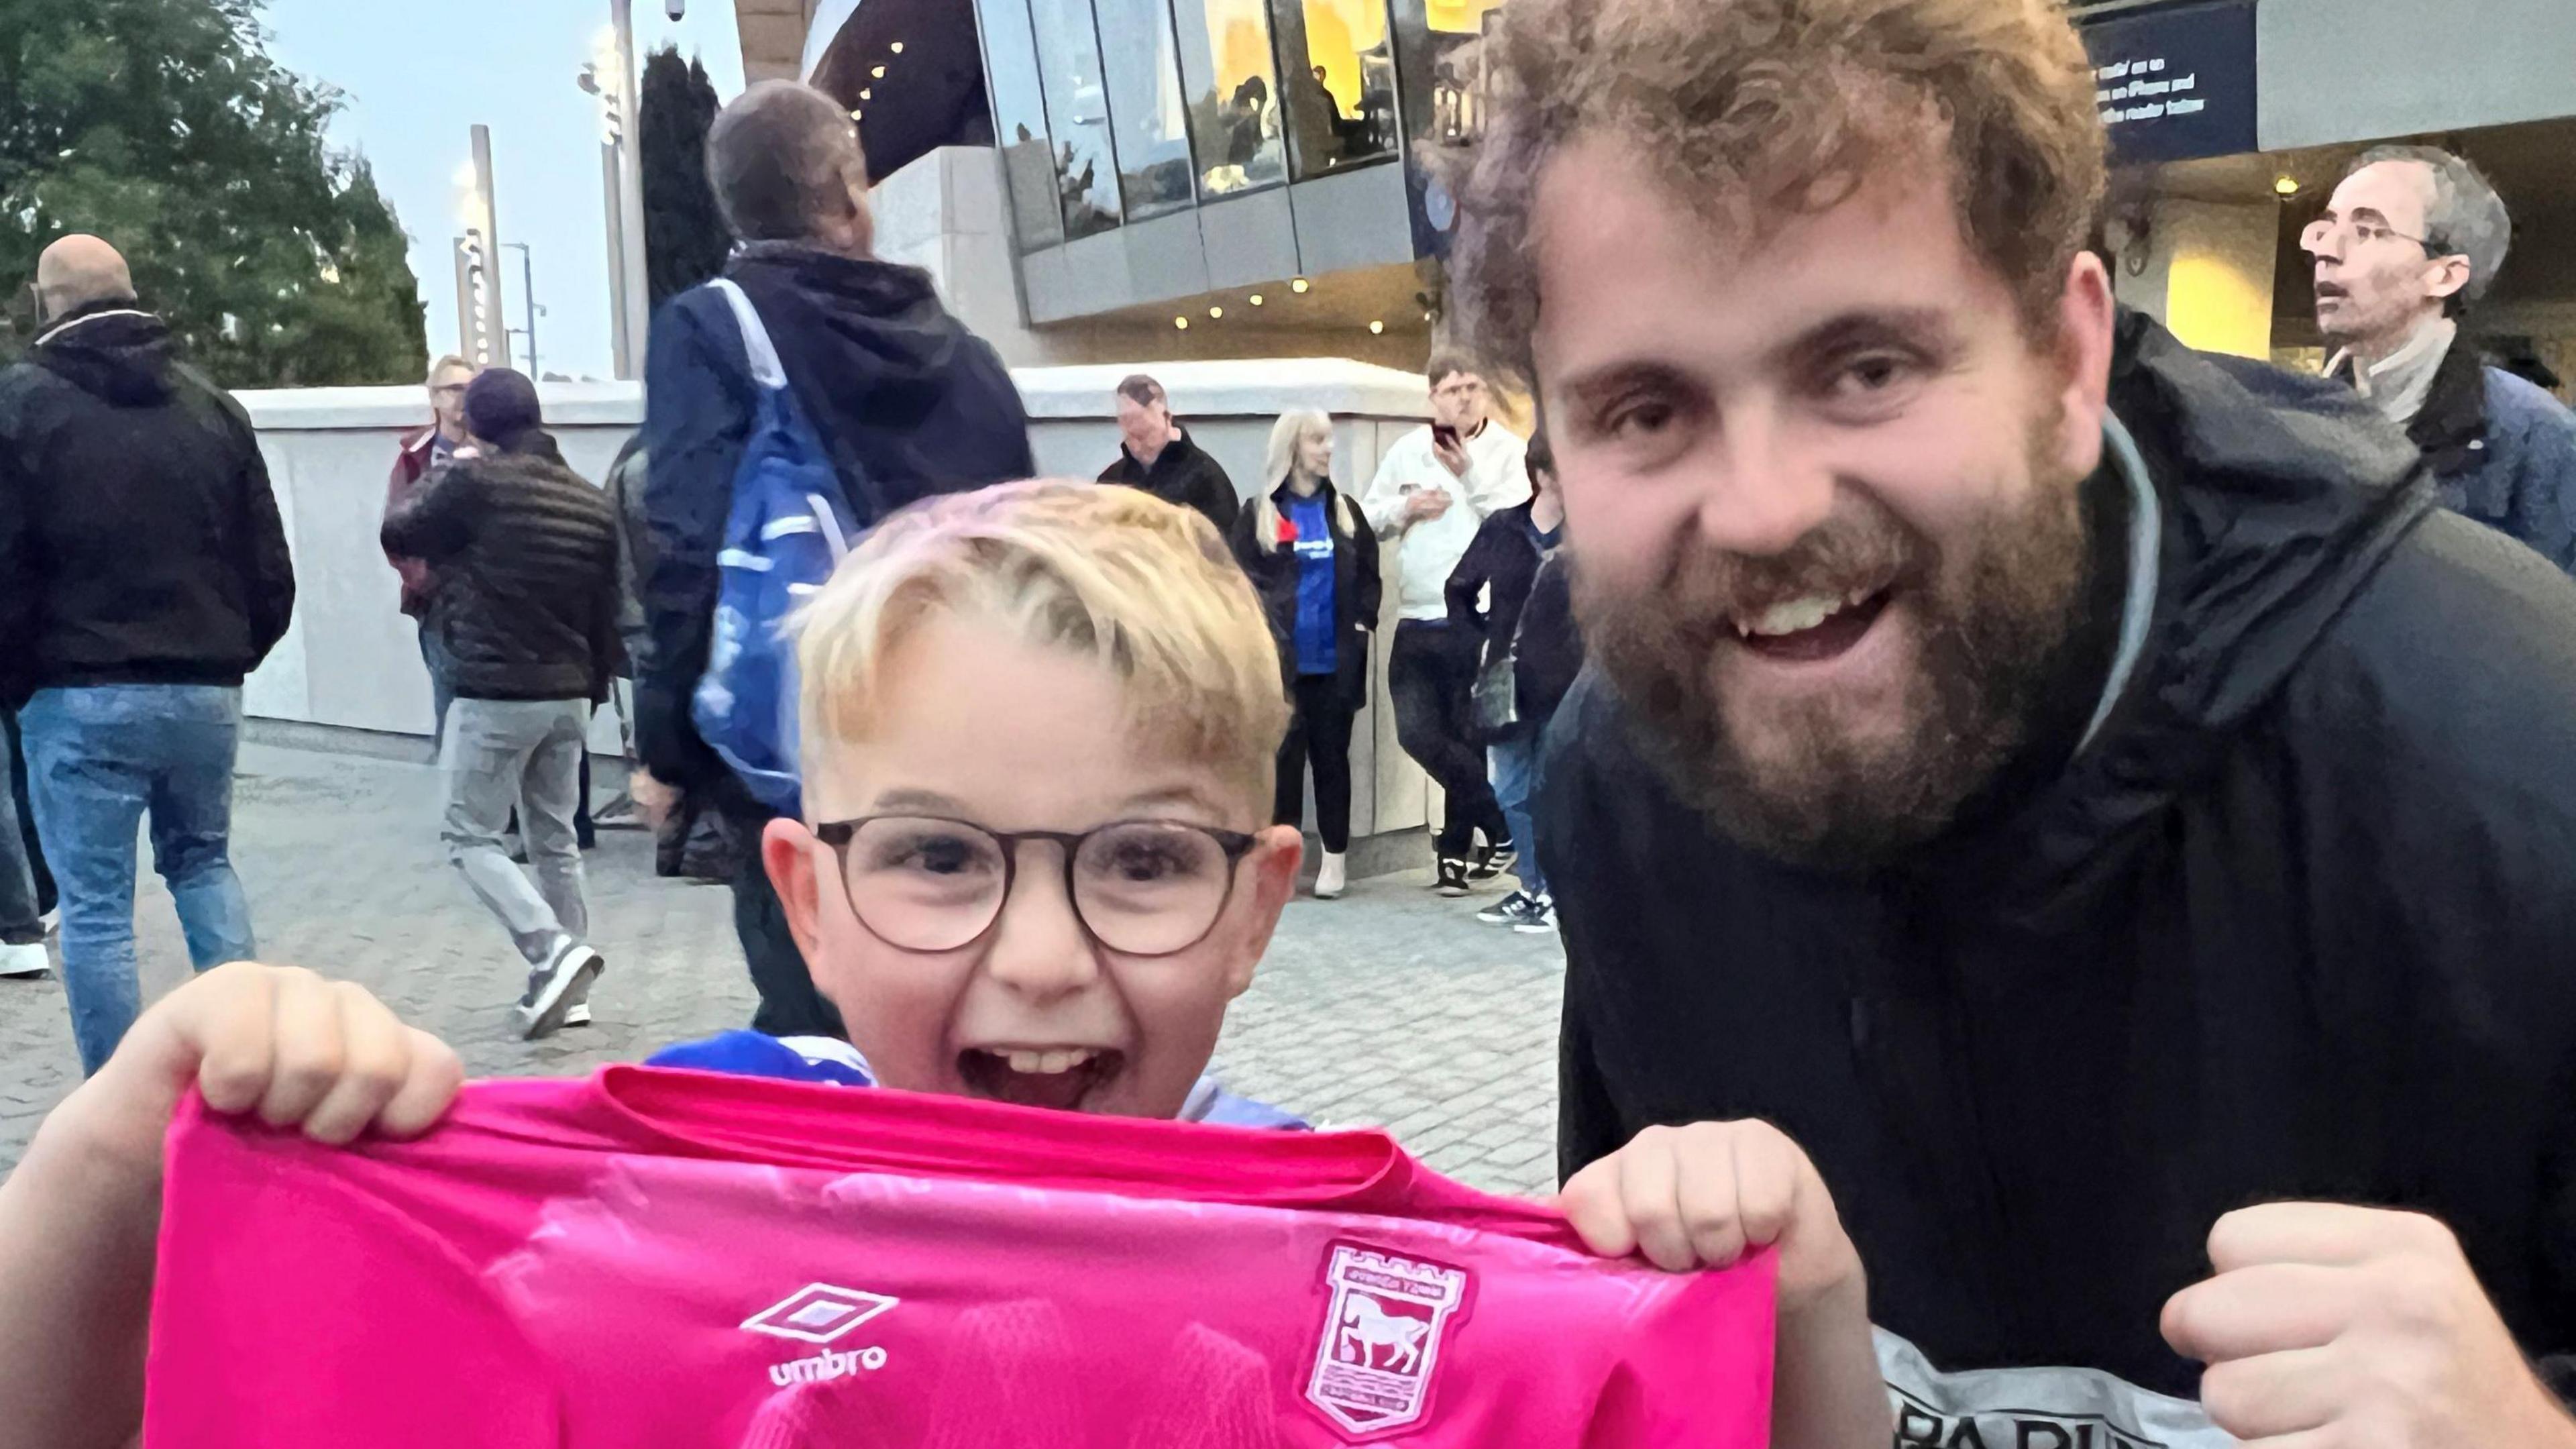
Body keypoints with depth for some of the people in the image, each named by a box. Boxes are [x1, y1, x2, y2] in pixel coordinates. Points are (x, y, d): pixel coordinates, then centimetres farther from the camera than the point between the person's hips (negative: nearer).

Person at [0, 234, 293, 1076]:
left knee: (95, 905, 3)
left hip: (81, 697, -4)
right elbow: (269, 565, 8)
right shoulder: (210, 404, 8)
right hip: (205, 690, 4)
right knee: (203, 861, 22)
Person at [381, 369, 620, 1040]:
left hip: (495, 693, -6)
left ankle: (552, 950, -13)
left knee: (469, 835, 4)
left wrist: (446, 472, 17)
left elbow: (397, 535, 5)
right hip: (569, 694, 6)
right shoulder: (591, 500, 8)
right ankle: (569, 988, 16)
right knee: (556, 840, 13)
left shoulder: (474, 483, -11)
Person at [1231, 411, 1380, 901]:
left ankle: (1335, 856, 14)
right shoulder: (1260, 515, 2)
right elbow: (1243, 578, -3)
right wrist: (1261, 634, -11)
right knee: (1283, 756, 3)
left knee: (1331, 755, 7)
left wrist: (1362, 623, -2)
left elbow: (1368, 574, 11)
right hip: (1281, 658, -2)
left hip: (1335, 659, 2)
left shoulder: (1344, 511, 11)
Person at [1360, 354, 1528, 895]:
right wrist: (1405, 509, -5)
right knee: (1417, 733, -3)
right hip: (1417, 621, 4)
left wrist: (1469, 474, -15)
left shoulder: (1510, 451, -2)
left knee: (1467, 741, 2)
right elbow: (1367, 517, 15)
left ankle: (1457, 852, 19)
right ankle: (1503, 825, 12)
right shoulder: (1406, 451, 11)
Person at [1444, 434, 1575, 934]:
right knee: (1511, 794, 11)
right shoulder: (1501, 530, 1)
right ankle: (1531, 888, 27)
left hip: (1565, 687, -3)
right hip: (1508, 686, 4)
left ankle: (1552, 894, 13)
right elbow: (1460, 590, 14)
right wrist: (1482, 639, 6)